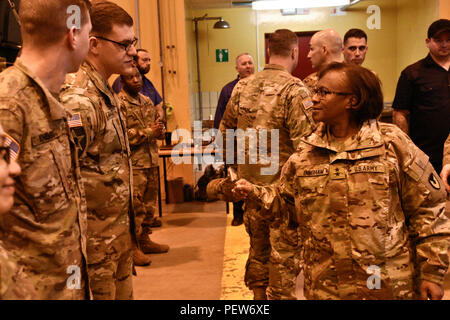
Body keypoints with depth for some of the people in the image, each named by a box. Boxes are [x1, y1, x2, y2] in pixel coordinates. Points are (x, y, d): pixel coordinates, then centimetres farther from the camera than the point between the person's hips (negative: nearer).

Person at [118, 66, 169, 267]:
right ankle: (132, 247, 5)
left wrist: (159, 130, 1)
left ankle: (144, 241, 27)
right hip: (133, 162, -8)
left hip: (151, 161, 8)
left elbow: (156, 125, 26)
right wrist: (148, 132, -16)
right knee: (135, 207, -5)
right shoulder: (119, 103, -11)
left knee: (149, 204, 15)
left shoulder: (147, 101, 15)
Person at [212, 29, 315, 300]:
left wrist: (230, 165, 25)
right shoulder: (295, 90, -14)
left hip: (250, 184, 6)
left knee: (258, 249, 20)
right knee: (283, 255, 7)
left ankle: (258, 294, 34)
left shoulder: (243, 87, 5)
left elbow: (225, 132, 13)